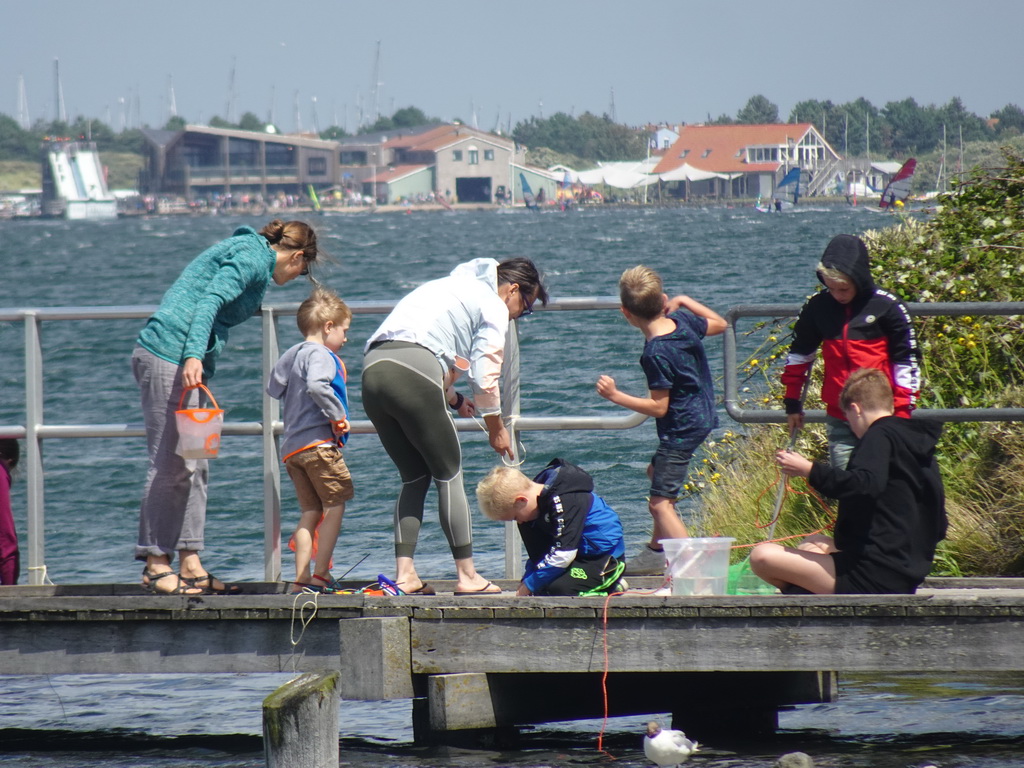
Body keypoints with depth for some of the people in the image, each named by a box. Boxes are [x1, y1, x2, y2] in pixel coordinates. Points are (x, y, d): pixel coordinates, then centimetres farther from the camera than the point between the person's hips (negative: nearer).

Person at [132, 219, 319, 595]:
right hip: (170, 354, -10)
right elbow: (209, 301, -19)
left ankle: (191, 565, 10)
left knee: (193, 465, 9)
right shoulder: (253, 257, -7)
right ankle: (156, 564, -6)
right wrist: (193, 356, -28)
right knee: (170, 463, -8)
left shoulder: (249, 252, 24)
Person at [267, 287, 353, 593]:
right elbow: (317, 386, -27)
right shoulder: (320, 355, -10)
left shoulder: (292, 354, 17)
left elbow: (273, 387, 19)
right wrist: (337, 415, -19)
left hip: (291, 447, 9)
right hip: (319, 443, -9)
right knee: (334, 506, -3)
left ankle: (302, 578, 6)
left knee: (309, 512, 10)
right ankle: (320, 576, -7)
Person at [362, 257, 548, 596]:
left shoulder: (451, 287, 32)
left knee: (414, 477, 15)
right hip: (413, 376, -8)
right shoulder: (494, 306, 7)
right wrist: (496, 429, 18)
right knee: (449, 474, 5)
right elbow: (485, 377, 4)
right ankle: (467, 575, 7)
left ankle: (404, 574, 6)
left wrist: (453, 399, 42)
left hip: (372, 368, 8)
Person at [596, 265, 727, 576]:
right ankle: (656, 551, 42)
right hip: (701, 417, 10)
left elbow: (658, 407, -23)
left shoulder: (656, 354, -26)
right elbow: (719, 323, 17)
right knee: (656, 471, 30)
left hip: (681, 428, -10)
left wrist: (616, 396, -23)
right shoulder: (683, 321, -4)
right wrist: (684, 301, 22)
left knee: (660, 502, -13)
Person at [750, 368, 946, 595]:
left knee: (763, 556, -14)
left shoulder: (880, 435, -9)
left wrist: (809, 470, -23)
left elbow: (865, 485, -31)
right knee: (811, 544, 34)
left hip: (873, 579, -10)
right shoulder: (921, 443, 17)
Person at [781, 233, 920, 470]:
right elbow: (799, 355, 18)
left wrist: (901, 412, -3)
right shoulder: (817, 307, 3)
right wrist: (792, 403, 20)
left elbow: (906, 362, -1)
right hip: (839, 422, 3)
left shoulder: (887, 308, -7)